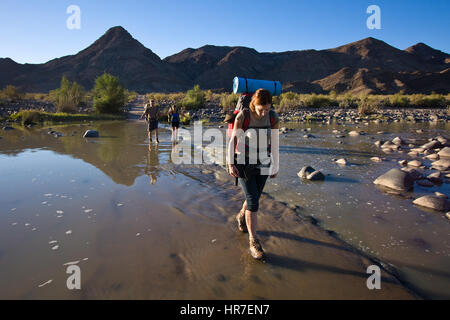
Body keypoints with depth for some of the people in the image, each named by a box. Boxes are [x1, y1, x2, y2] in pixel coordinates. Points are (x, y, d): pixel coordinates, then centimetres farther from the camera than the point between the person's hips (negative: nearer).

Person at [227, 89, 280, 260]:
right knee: (253, 201, -10)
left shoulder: (273, 118, -7)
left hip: (262, 163, 4)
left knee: (254, 197, 15)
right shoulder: (242, 117, -17)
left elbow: (274, 143, 2)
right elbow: (233, 140, -10)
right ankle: (253, 241, 0)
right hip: (244, 163, -4)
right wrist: (230, 164, -17)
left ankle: (241, 216, 48)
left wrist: (275, 166, 7)